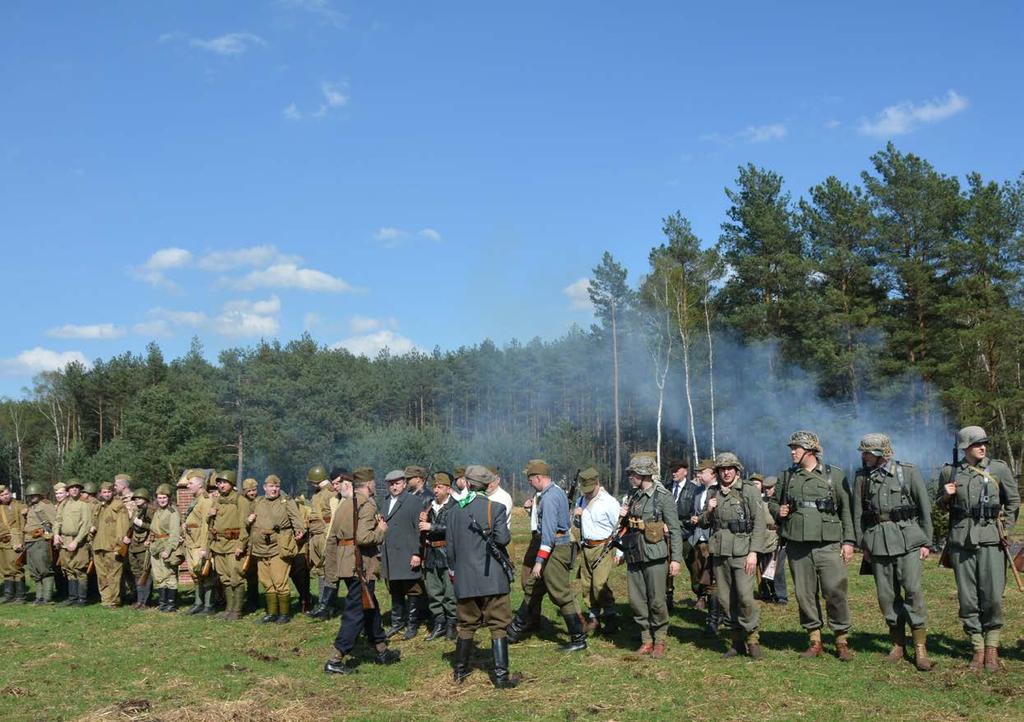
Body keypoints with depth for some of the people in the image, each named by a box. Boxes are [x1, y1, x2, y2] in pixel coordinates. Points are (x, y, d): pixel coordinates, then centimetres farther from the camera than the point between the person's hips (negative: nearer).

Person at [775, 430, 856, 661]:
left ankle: (842, 641, 8)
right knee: (804, 594, 6)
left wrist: (848, 541, -2)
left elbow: (847, 510, 5)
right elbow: (774, 502, 24)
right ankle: (814, 641, 16)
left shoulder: (835, 475, 4)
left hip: (828, 545, -3)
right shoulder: (787, 477, 11)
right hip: (797, 545, 3)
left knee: (836, 593, -5)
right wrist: (779, 512, 0)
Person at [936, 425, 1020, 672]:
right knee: (967, 598, 3)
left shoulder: (999, 469, 2)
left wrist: (1005, 531, 5)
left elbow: (1013, 501, 12)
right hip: (961, 539, 1)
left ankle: (992, 647, 12)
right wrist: (947, 496, -3)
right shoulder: (949, 471, 5)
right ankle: (978, 648, 14)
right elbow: (942, 505, 18)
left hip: (990, 539, -1)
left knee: (992, 596, -4)